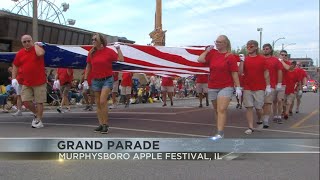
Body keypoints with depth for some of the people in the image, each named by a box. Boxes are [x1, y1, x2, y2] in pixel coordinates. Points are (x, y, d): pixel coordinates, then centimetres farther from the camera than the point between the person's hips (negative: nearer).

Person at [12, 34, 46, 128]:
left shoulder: (38, 48, -5)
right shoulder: (20, 53, 6)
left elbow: (40, 54, -31)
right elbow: (15, 66, 14)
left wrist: (36, 45, -13)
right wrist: (14, 78, 4)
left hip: (39, 82, -4)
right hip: (26, 83, 5)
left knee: (39, 102, 1)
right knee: (25, 101, 2)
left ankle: (39, 120, 13)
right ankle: (37, 114, 26)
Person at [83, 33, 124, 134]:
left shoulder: (108, 51, -7)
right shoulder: (91, 53, 4)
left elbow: (121, 59, -10)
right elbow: (88, 67, 10)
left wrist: (118, 49, -9)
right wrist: (85, 80, 7)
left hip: (107, 80, -5)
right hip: (95, 80, 5)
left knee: (102, 101, -16)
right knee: (98, 103, 7)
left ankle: (105, 124, -5)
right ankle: (101, 124, 15)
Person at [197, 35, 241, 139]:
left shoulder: (230, 57, -6)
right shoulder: (212, 53, 6)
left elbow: (234, 73, -6)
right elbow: (200, 60, -5)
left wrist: (238, 87, -10)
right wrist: (207, 50, 2)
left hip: (226, 87, -5)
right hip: (212, 87, 5)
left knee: (221, 110, -16)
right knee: (216, 110, 13)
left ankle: (220, 133, -18)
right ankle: (221, 131, 25)